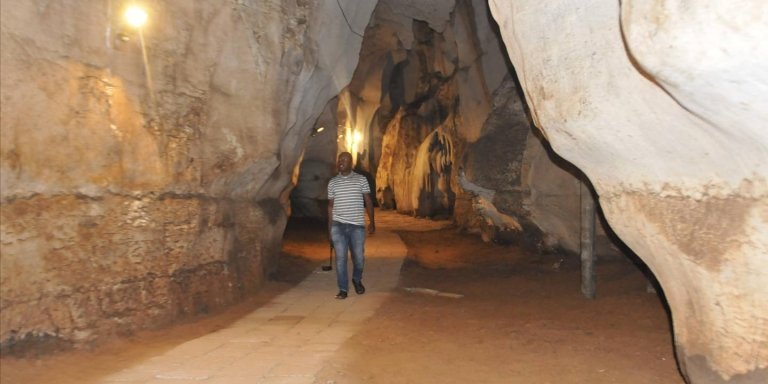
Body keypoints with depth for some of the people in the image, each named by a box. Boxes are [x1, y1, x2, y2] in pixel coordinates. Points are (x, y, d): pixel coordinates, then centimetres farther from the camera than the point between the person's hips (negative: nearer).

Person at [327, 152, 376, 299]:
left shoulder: (361, 179, 2)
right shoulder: (332, 182, 7)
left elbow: (368, 202, 3)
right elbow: (330, 205, 11)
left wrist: (372, 222, -4)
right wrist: (329, 227, 8)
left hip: (357, 225, -1)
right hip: (338, 226, 1)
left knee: (359, 257, 5)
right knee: (340, 258, -2)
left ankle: (357, 280, 33)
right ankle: (343, 289, 7)